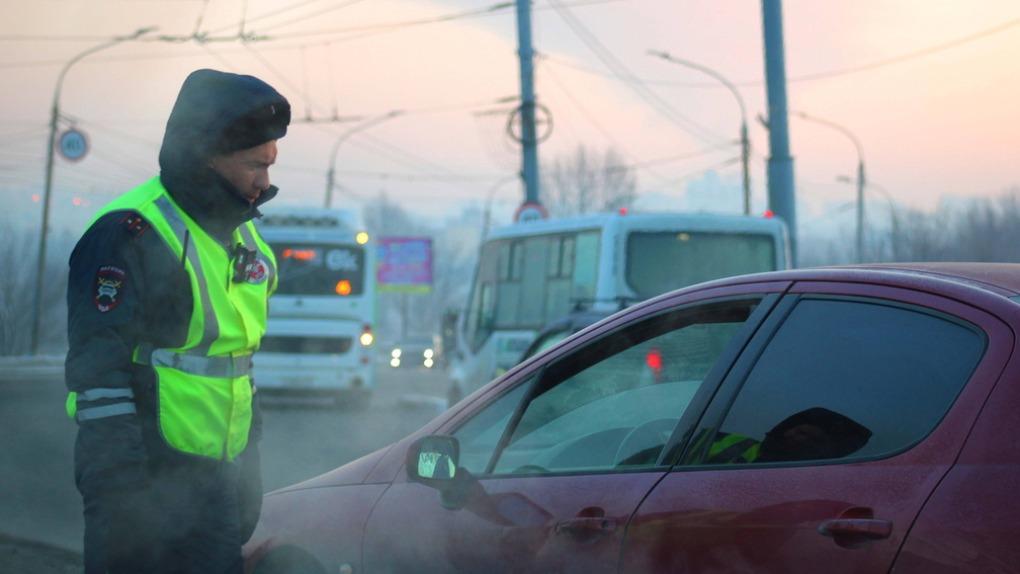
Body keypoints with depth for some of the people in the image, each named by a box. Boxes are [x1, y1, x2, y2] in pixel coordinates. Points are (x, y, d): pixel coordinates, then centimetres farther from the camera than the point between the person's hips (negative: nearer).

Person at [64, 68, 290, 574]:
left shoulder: (241, 237, 14)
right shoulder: (130, 234, -14)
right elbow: (98, 373, -18)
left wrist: (248, 467, 20)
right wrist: (118, 491, -22)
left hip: (220, 477, 8)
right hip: (149, 482, -8)